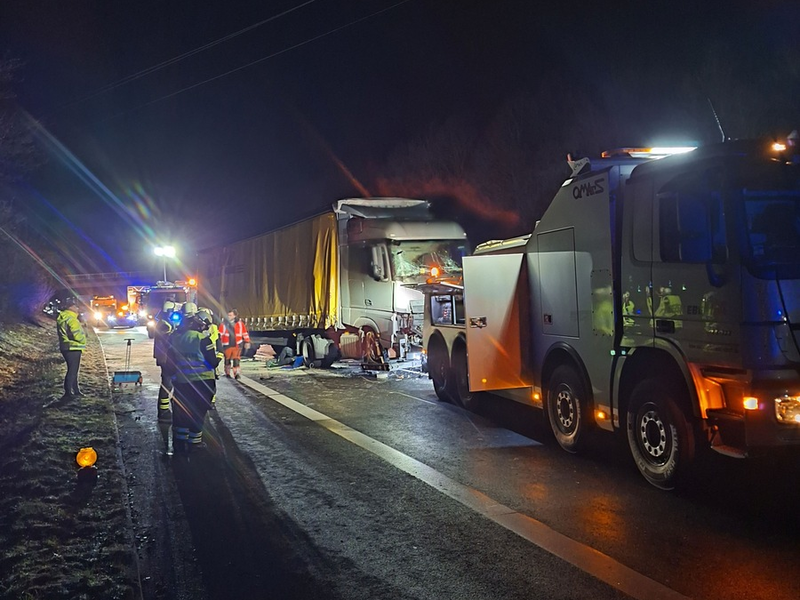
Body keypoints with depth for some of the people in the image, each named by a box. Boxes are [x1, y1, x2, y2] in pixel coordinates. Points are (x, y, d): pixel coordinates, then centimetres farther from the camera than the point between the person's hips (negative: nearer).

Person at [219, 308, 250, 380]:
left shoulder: (240, 323, 0)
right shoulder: (224, 323, -1)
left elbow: (245, 333, 8)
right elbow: (220, 334, 3)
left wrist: (247, 342, 10)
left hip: (237, 344, -1)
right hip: (227, 345, 1)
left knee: (236, 359, -10)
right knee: (227, 359, 11)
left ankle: (236, 373, -10)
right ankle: (227, 373, 26)